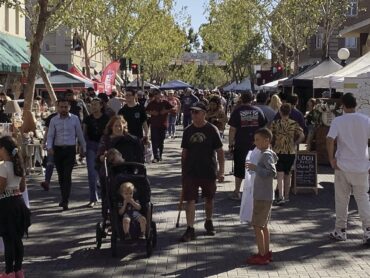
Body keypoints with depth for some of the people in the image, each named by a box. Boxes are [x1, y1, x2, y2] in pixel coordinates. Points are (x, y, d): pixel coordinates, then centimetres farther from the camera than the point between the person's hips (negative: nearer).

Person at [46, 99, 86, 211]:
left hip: (70, 149, -2)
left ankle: (65, 201, -10)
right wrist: (49, 147, -15)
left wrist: (83, 149, 11)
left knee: (67, 175, -10)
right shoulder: (54, 120, 3)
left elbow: (80, 134, 8)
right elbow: (50, 135, 2)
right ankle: (64, 198, 26)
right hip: (58, 149, 2)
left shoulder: (75, 119, 2)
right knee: (61, 175, 10)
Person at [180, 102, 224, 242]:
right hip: (190, 171, 1)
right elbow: (184, 152, 10)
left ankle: (208, 222, 37)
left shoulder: (212, 130, -6)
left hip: (208, 171, -1)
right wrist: (183, 170, 9)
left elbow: (220, 151, -4)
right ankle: (190, 229, -2)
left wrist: (221, 170, -10)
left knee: (209, 199, 15)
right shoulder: (188, 131, 3)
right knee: (190, 200, -5)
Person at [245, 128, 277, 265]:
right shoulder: (266, 154, 12)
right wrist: (255, 168, 13)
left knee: (257, 226, -4)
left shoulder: (266, 155, -18)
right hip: (264, 196, 10)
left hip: (262, 197, -10)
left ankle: (262, 256, 0)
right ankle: (266, 252, 25)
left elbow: (272, 172, -29)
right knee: (263, 225, 17)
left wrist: (255, 168, -28)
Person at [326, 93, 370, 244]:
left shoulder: (338, 121, -6)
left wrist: (331, 159, -9)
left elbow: (330, 139, -18)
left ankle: (340, 231, 19)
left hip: (342, 166, -1)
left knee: (342, 199, 11)